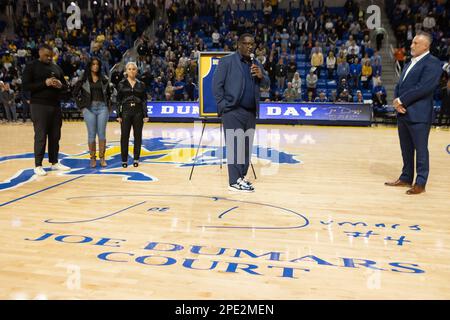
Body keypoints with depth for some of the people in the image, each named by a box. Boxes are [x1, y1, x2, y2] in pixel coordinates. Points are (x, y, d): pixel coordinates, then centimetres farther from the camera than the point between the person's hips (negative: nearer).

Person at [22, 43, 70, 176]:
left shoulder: (56, 67, 15)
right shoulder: (31, 66, -1)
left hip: (56, 106, 5)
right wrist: (44, 83, -19)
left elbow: (66, 86, 19)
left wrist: (60, 85, -5)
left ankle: (55, 162, 18)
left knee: (55, 136, 8)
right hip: (39, 106, -5)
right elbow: (25, 86, -10)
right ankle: (38, 165, 3)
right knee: (40, 136, -4)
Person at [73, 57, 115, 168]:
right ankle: (93, 158, 9)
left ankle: (102, 158, 8)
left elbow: (110, 92, 18)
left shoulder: (104, 79, 9)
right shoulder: (83, 79, 3)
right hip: (89, 109, -1)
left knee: (102, 134, 1)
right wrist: (82, 106, 2)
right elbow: (76, 93, 7)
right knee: (91, 134, 1)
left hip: (102, 108, 1)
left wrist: (109, 105, 10)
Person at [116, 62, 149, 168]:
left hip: (138, 112, 1)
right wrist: (118, 115, -3)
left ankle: (136, 159, 14)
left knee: (138, 136, 4)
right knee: (124, 136, 0)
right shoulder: (122, 84, 3)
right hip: (126, 112, -1)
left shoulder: (141, 84, 6)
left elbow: (144, 100, 5)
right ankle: (124, 159, 10)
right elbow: (118, 100, 3)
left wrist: (146, 115, -1)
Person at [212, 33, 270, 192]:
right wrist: (224, 106, -11)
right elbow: (216, 84, -6)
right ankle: (235, 181, -6)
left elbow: (266, 85, 17)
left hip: (251, 112, 7)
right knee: (235, 146, -8)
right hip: (233, 112, -6)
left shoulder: (256, 64, 18)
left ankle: (241, 177, 17)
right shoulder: (227, 61, -1)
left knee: (247, 147, 8)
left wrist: (261, 75, -4)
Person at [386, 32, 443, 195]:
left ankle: (420, 183, 10)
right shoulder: (410, 63, 18)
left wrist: (402, 100, -14)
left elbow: (424, 87, -19)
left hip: (419, 114, -8)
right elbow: (400, 85, 15)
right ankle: (406, 178, 26)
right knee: (406, 149, 15)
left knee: (420, 150, 1)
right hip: (403, 113, 8)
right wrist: (397, 101, -4)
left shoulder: (432, 63, -8)